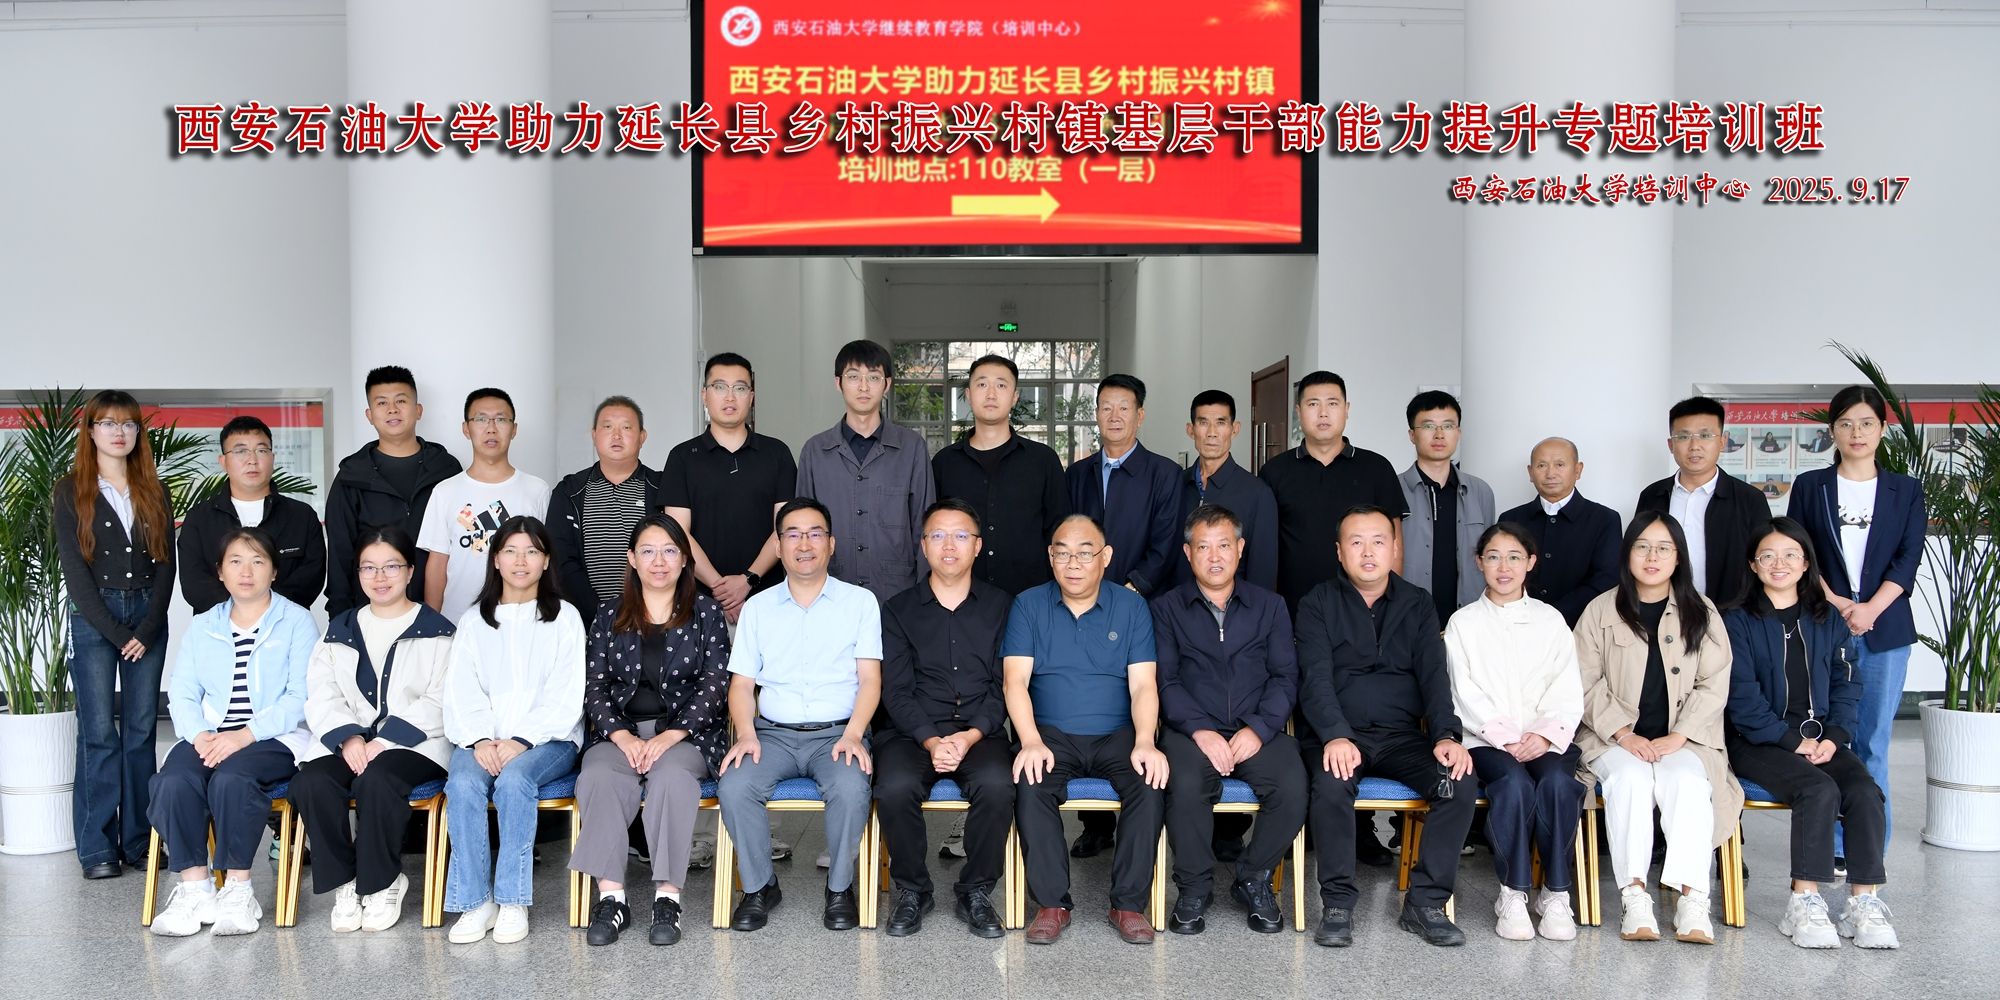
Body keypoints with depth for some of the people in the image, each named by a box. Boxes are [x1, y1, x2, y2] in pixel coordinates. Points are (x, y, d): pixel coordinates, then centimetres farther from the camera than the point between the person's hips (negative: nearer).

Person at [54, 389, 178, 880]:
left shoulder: (154, 491, 10)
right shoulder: (71, 491, 3)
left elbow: (166, 564, 6)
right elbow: (74, 569, -4)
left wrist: (146, 630, -6)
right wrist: (116, 634, -9)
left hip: (148, 616, 3)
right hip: (94, 619, -2)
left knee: (141, 729, 3)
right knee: (98, 731, -3)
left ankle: (138, 840, 8)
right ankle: (97, 847, 2)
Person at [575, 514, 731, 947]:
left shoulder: (705, 612, 9)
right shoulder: (610, 617, 15)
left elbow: (716, 682, 0)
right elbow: (594, 686, 8)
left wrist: (672, 735, -14)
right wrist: (622, 736, -11)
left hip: (686, 730, -2)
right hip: (620, 731, 2)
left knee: (672, 776, -35)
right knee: (598, 778, -31)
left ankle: (668, 896, -30)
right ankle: (610, 896, -30)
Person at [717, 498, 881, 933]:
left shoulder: (860, 601, 8)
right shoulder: (757, 607, 14)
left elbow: (869, 678, 1)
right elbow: (741, 683, 10)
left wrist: (853, 735, -15)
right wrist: (746, 733, -10)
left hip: (837, 732, -2)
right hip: (772, 732, 2)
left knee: (851, 788, -33)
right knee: (735, 787, -27)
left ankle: (839, 887, -8)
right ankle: (759, 886, -5)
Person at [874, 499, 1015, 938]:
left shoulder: (1001, 606, 10)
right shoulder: (898, 610, 11)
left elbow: (1004, 684, 3)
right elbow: (896, 689, 2)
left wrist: (971, 736, -13)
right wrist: (930, 740, -14)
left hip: (980, 732, 0)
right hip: (912, 732, 0)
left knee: (997, 786, -32)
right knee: (895, 788, -30)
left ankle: (976, 892, -9)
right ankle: (912, 890, -6)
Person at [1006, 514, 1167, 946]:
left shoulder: (1130, 606, 7)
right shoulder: (1028, 606, 6)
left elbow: (1143, 685, -1)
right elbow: (1016, 680, -4)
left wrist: (1145, 742, -19)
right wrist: (1031, 742, -21)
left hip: (1117, 735, 1)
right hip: (1051, 735, 0)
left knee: (1151, 784, -28)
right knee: (1030, 787, -31)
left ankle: (1129, 903, -15)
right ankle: (1052, 902, -17)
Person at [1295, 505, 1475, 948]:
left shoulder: (1417, 605, 13)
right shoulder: (1318, 605, 5)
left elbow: (1434, 676, 2)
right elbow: (1315, 679, -8)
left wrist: (1446, 735, -16)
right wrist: (1334, 736, -26)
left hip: (1402, 735, 3)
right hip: (1338, 734, -3)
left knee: (1461, 782, -24)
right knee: (1332, 784, -35)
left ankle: (1425, 903, -11)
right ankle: (1338, 905, -18)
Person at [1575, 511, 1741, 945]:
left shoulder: (1701, 613, 10)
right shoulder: (1601, 611, 7)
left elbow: (1714, 685, 3)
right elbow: (1588, 684, 2)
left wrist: (1677, 736, -10)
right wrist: (1624, 733, -12)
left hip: (1683, 740, 1)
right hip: (1615, 738, 0)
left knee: (1688, 781, -31)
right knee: (1629, 777, -32)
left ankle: (1692, 901, -34)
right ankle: (1634, 898, -33)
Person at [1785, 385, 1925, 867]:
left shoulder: (1906, 491, 10)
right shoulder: (1810, 486, 8)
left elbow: (1907, 560, 1)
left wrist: (1870, 609, -12)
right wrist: (1835, 604, -10)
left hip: (1885, 628, 1)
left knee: (1873, 741, 1)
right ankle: (1830, 846, 5)